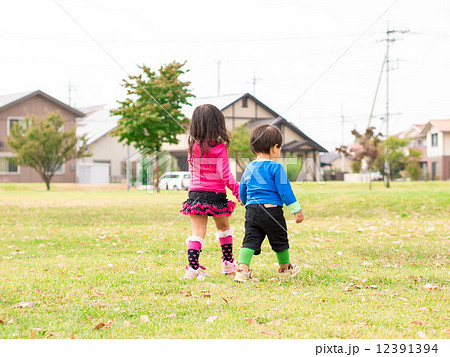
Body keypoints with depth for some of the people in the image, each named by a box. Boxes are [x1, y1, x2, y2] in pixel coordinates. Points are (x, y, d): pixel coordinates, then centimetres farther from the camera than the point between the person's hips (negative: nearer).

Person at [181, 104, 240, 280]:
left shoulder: (193, 147, 1)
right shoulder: (219, 148, -11)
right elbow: (226, 175, -11)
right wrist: (238, 191, -3)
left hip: (195, 194, 2)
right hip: (216, 195, -2)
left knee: (197, 233, 1)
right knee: (224, 228, 20)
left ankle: (193, 267, -12)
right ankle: (228, 264, 29)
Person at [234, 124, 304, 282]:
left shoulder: (249, 168, 11)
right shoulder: (275, 167, -9)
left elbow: (242, 191, 19)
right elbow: (284, 190, -10)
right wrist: (296, 210, -3)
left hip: (251, 210, 5)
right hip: (272, 210, -5)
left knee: (250, 240, 1)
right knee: (280, 240, 14)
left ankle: (242, 268, -18)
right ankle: (285, 268, 32)